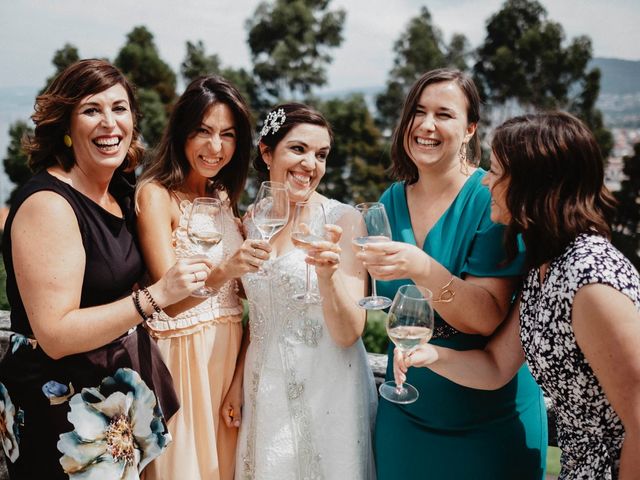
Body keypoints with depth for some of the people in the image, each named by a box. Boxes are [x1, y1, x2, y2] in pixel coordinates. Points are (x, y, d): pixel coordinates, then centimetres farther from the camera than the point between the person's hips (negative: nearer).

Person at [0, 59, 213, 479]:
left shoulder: (122, 192, 3)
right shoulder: (48, 203, -21)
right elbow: (56, 335, -24)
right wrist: (156, 296, -28)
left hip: (120, 393, 8)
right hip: (64, 409, -8)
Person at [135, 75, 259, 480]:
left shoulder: (223, 197, 9)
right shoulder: (156, 194, -13)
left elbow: (242, 286, 10)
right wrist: (224, 271, -37)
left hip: (229, 350, 6)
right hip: (182, 351, -6)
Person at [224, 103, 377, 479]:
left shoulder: (342, 220, -13)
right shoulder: (252, 221, 1)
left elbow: (349, 334, -17)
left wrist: (327, 274, -32)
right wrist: (239, 379, 12)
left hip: (327, 389, -4)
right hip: (264, 390, 4)